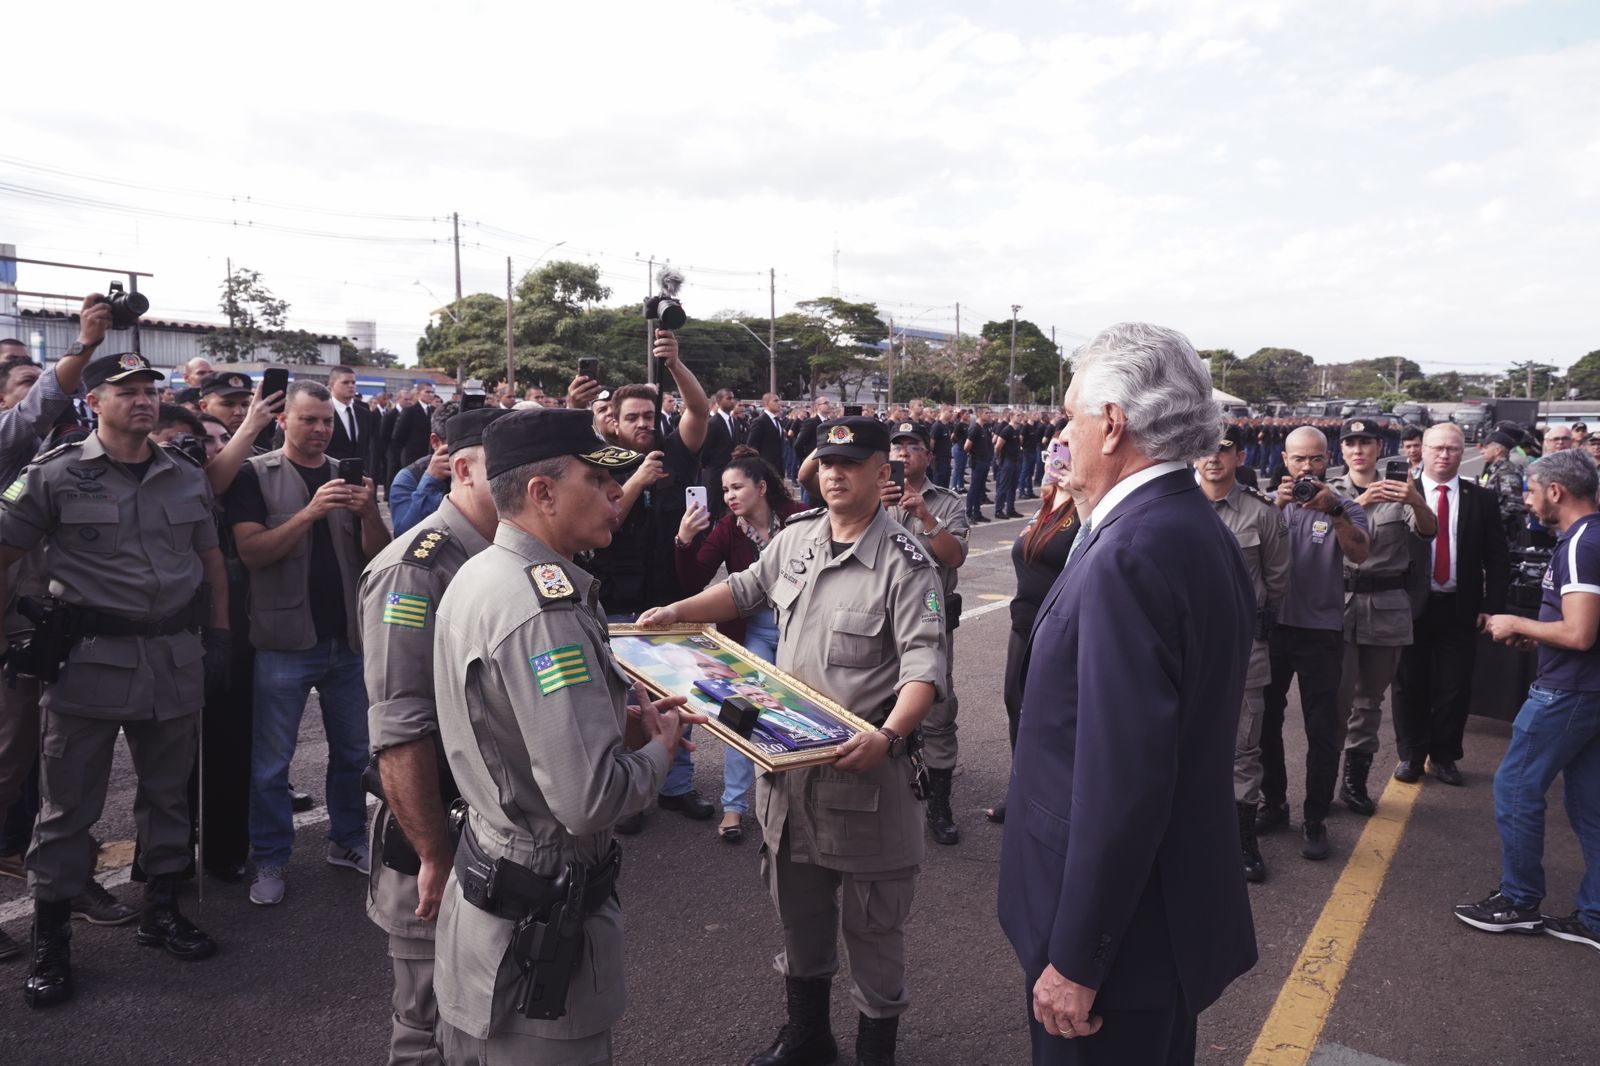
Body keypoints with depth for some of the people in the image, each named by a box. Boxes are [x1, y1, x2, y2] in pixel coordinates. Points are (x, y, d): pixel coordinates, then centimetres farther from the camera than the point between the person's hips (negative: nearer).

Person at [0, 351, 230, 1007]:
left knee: (168, 792, 14)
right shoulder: (56, 475, -4)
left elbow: (211, 561, 14)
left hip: (175, 657, 4)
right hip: (88, 658, -3)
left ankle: (162, 910, 30)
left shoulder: (186, 477, 7)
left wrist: (218, 638, 9)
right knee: (68, 804, 6)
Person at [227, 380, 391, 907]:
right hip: (285, 640, -4)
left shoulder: (349, 474, 9)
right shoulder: (257, 474, -2)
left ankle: (348, 841, 30)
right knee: (271, 763, 5)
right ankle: (270, 861, 19)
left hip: (348, 637, 4)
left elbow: (379, 554, 3)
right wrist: (310, 512, -25)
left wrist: (368, 511, -16)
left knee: (354, 750, 14)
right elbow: (251, 551, -14)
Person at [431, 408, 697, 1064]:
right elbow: (590, 801, -32)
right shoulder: (543, 606, -28)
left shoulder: (479, 574, 3)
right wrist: (659, 748, -12)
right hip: (539, 924, -9)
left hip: (484, 879, 9)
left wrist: (621, 725, 4)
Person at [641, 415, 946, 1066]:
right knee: (798, 910, 21)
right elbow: (746, 590, 23)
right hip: (788, 760, 6)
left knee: (872, 923, 10)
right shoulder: (795, 538, 5)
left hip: (866, 768, -6)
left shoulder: (905, 563, -14)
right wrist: (675, 613, 14)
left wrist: (888, 735, -36)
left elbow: (924, 665, -20)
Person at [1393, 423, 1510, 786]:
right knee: (1410, 684, 9)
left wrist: (1492, 606, -2)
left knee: (1455, 687, 7)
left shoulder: (1482, 500, 4)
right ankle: (1410, 755, 23)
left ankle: (1444, 755, 25)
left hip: (1460, 609, 2)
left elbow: (1497, 559, 4)